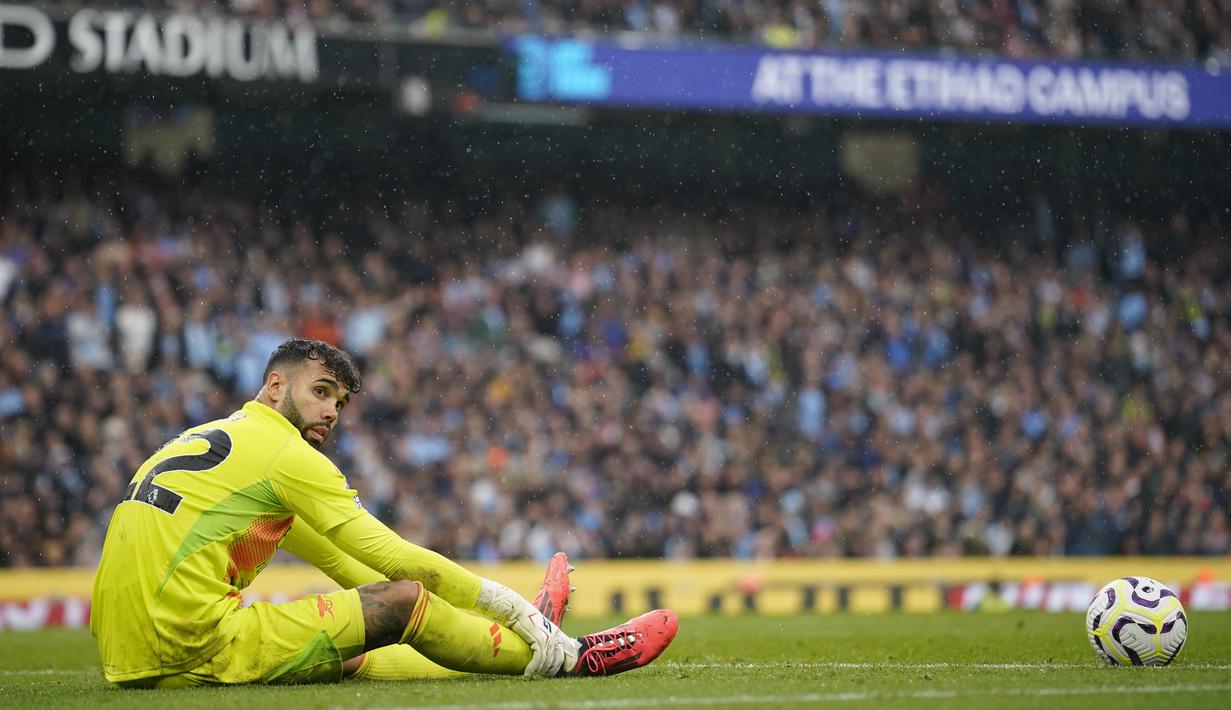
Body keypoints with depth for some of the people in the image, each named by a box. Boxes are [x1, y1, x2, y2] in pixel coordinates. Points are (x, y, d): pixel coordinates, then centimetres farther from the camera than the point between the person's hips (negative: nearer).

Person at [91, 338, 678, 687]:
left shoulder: (205, 442, 25)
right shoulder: (286, 455, -5)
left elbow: (336, 559, 28)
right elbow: (401, 563, -6)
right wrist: (517, 610, 1)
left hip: (130, 662, 9)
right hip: (195, 650, -9)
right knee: (402, 600, -3)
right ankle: (570, 657, 8)